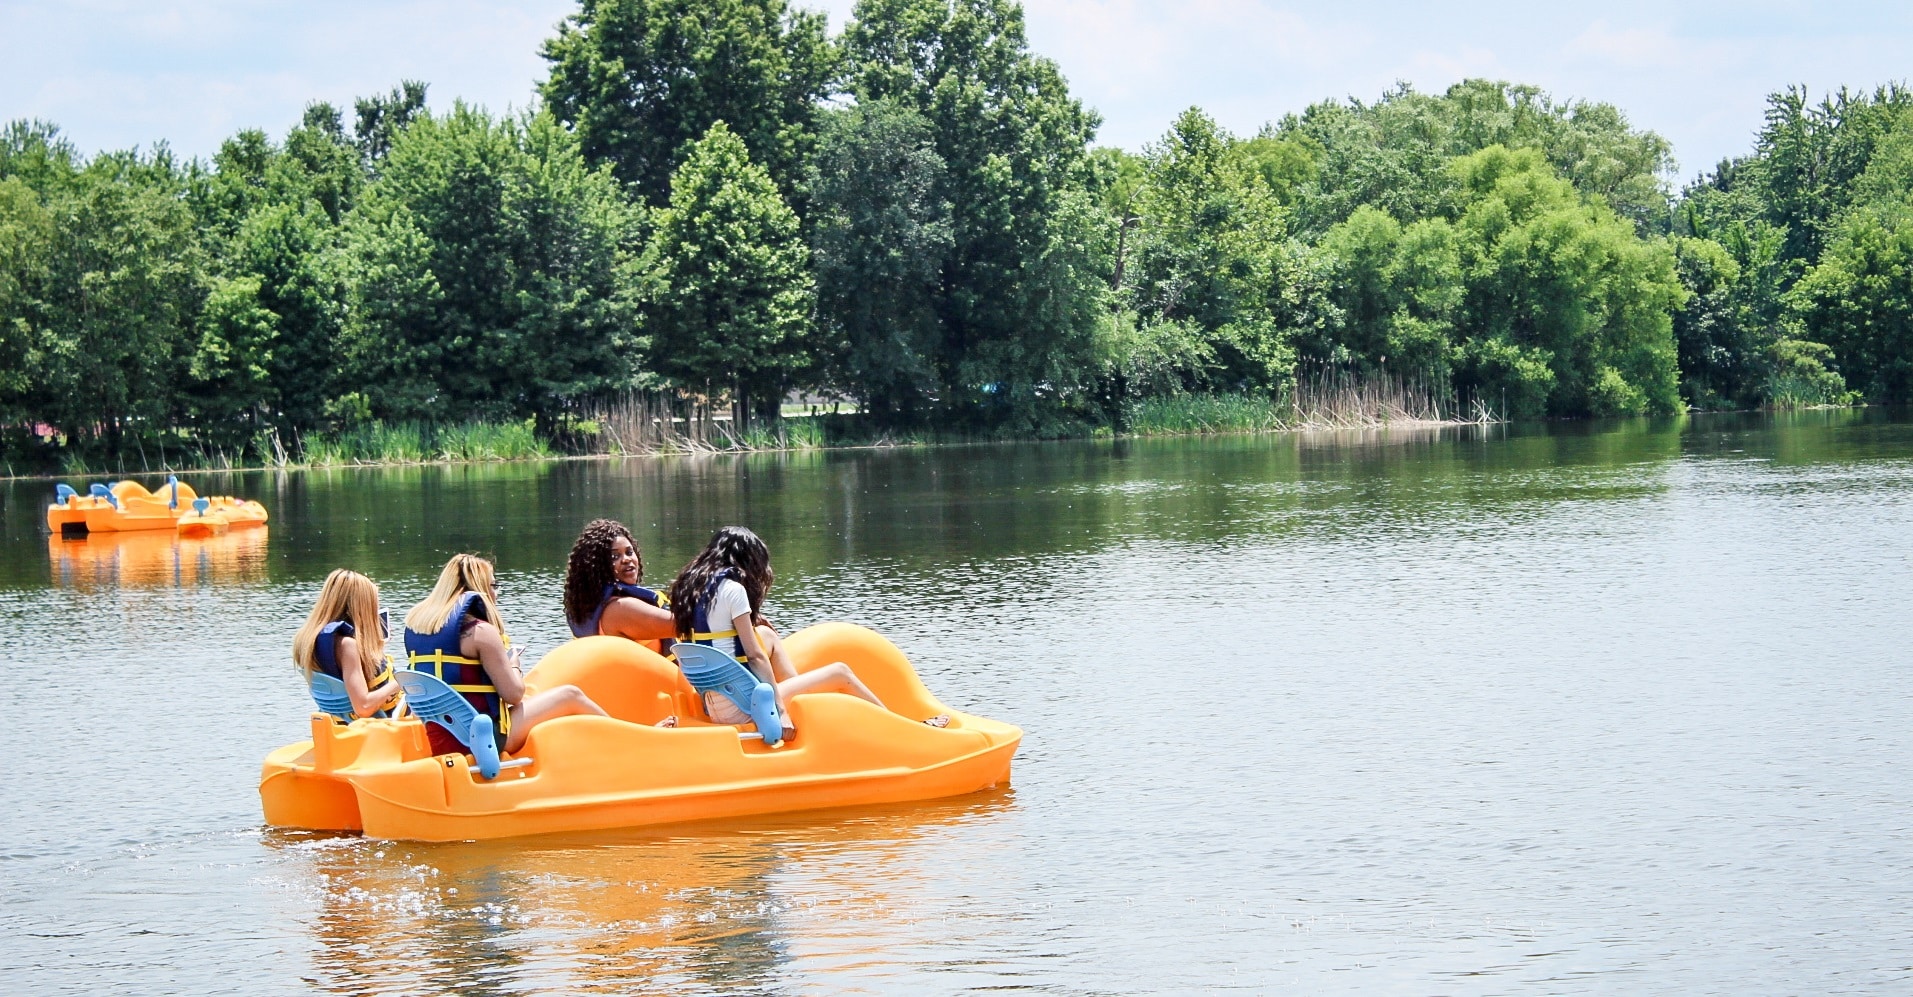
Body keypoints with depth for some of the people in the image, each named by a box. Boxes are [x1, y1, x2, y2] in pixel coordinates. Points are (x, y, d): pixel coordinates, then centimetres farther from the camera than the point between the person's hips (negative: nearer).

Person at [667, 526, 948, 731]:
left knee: (767, 634, 27)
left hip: (711, 701, 9)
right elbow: (756, 656, -15)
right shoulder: (732, 588, -14)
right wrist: (780, 711, -12)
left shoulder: (689, 586, 9)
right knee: (841, 673, 4)